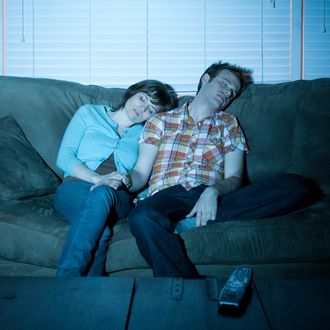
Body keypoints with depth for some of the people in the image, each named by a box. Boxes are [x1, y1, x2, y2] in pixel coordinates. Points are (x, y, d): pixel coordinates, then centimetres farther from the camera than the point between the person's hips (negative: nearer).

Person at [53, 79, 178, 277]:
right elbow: (64, 157, 5)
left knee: (101, 194, -38)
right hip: (75, 188, -1)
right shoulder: (89, 113, 17)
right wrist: (97, 178, -10)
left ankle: (66, 274, -41)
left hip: (117, 197, 1)